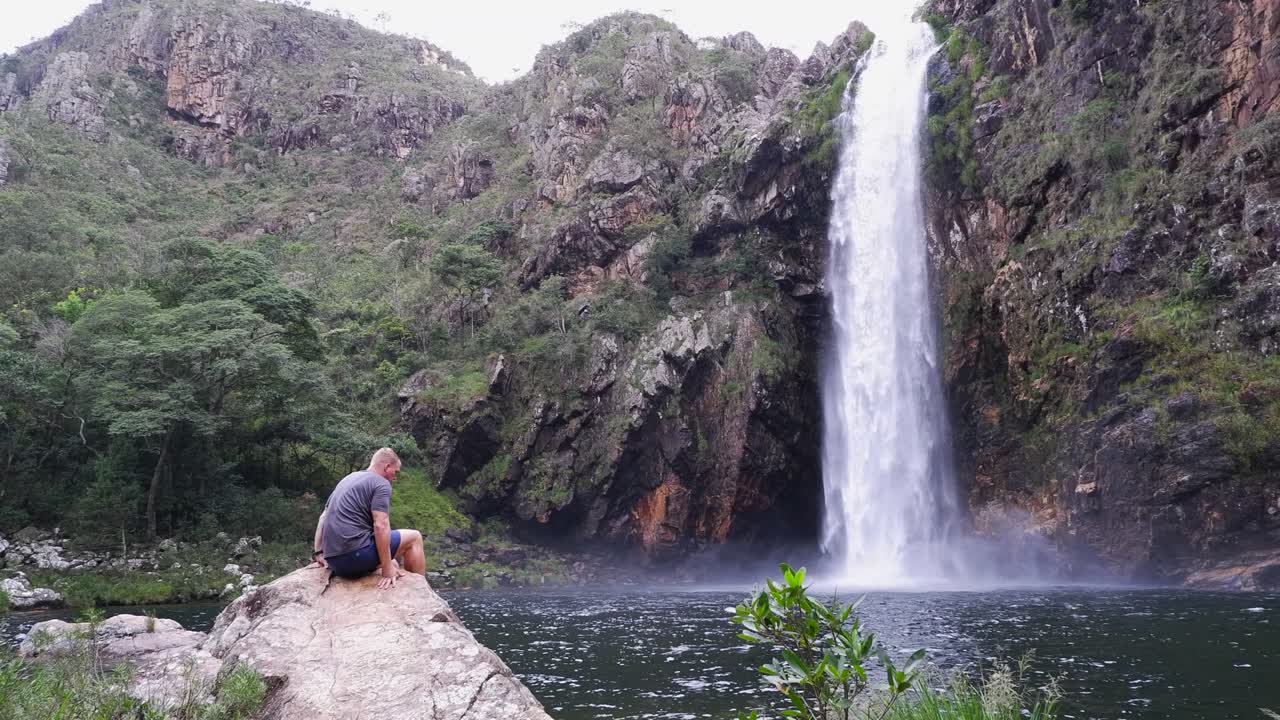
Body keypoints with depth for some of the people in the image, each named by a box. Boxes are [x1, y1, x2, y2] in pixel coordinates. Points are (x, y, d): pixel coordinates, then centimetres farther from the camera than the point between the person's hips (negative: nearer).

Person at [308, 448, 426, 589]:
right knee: (414, 537, 8)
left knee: (392, 564, 29)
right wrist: (387, 570, -16)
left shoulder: (348, 479, 22)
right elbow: (380, 526, -17)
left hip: (334, 561, 9)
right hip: (355, 556, -9)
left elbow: (323, 518, 21)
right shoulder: (381, 484, -5)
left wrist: (318, 554, 22)